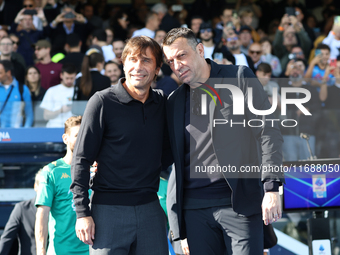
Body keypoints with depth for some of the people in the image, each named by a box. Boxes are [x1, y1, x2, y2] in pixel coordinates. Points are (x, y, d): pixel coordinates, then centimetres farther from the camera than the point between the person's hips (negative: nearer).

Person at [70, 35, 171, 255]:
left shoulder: (162, 104, 10)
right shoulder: (103, 102, -3)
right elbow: (81, 159, -4)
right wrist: (82, 213, -10)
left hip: (150, 210, 4)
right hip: (109, 210, -4)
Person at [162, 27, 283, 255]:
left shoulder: (240, 77, 1)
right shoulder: (174, 101, 15)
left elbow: (269, 133, -3)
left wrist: (272, 188, -11)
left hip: (239, 203, -4)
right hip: (195, 208, 4)